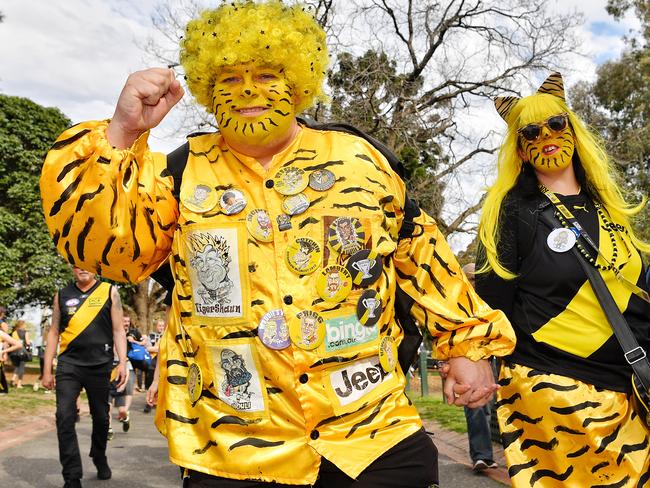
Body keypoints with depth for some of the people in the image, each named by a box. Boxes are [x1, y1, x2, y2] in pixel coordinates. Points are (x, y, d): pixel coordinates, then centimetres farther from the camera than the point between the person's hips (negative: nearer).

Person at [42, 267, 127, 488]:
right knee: (64, 418, -11)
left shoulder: (109, 292, 3)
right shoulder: (62, 295, 8)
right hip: (69, 364, 1)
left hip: (100, 365, -1)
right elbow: (54, 332, 10)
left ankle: (99, 458, 38)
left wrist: (122, 362, -9)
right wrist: (47, 370, 6)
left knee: (100, 417, 12)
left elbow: (118, 330, 1)